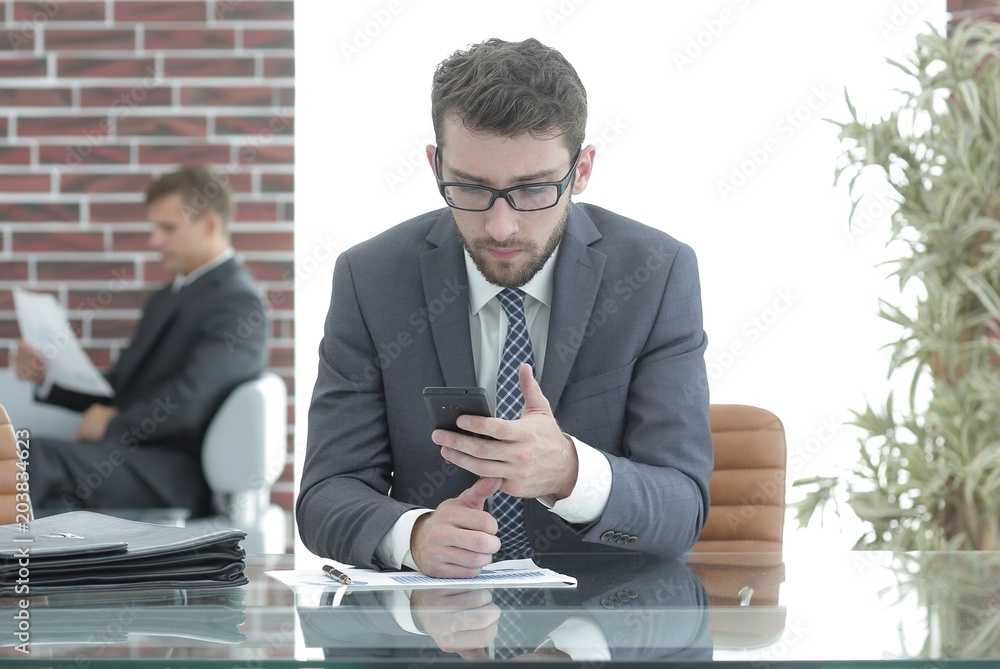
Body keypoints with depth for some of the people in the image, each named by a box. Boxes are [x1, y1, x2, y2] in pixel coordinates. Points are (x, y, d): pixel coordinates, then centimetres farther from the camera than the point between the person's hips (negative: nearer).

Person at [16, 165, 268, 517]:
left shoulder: (236, 301, -7)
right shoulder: (165, 299, 26)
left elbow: (188, 403, -19)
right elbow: (119, 387, 26)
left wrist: (113, 424, -7)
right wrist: (48, 378, 10)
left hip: (178, 475, -9)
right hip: (128, 454, 9)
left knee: (37, 454, -30)